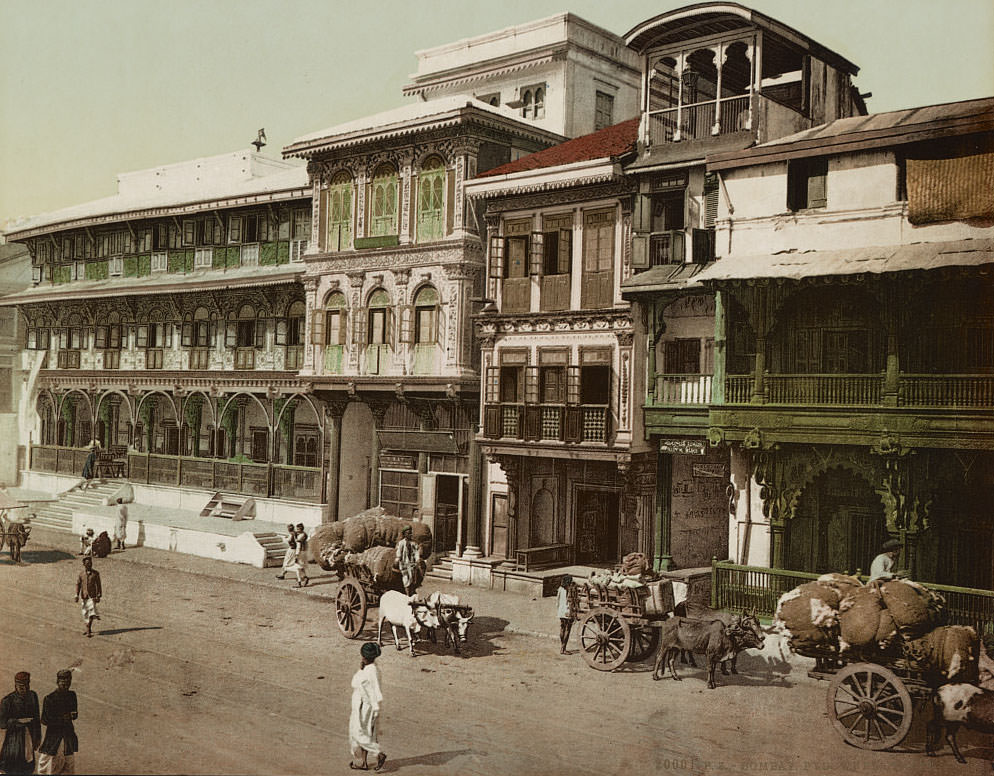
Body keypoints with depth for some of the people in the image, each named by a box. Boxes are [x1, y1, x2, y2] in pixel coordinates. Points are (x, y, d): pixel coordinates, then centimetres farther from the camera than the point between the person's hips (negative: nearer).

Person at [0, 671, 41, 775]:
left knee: (28, 768, 9)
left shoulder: (33, 696, 4)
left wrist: (37, 737, 15)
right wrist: (18, 721, -24)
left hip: (29, 736, 5)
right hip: (14, 738, -5)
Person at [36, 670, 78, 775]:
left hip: (68, 734, 5)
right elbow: (44, 720, -9)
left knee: (69, 766, 6)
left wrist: (70, 716, -10)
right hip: (53, 734, -5)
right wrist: (62, 718, -17)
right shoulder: (49, 698, -9)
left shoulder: (72, 695, 6)